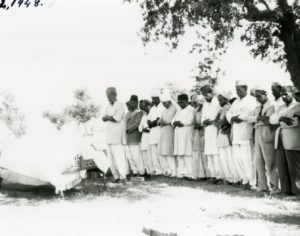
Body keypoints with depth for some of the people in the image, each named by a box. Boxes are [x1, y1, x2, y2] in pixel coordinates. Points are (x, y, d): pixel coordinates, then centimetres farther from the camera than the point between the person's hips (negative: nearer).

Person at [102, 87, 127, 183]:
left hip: (117, 135, -7)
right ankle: (116, 176, 9)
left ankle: (122, 176, -11)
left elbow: (117, 119, -15)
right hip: (109, 135, 8)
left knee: (119, 156, -11)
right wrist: (111, 117, -9)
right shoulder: (108, 106, 18)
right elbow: (103, 118, 10)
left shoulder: (120, 105, -5)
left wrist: (107, 117, -2)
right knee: (111, 157, 5)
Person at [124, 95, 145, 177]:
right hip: (127, 139, 8)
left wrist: (127, 129, -16)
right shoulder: (128, 114, 20)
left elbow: (137, 124, -15)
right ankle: (135, 172, 13)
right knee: (129, 156, 6)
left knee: (136, 156, -8)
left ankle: (142, 172, -1)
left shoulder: (139, 113, -4)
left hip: (135, 139, -8)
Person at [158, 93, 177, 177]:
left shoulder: (173, 109, -7)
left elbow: (169, 120, -14)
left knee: (169, 152, -11)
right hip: (163, 132, 9)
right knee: (163, 152, 6)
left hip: (169, 131, -9)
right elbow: (159, 121, 16)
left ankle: (173, 171, -7)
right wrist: (162, 121, -5)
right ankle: (167, 169, 11)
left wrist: (162, 121, 1)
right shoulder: (165, 111, 21)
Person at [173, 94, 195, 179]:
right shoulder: (178, 111, 24)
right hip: (178, 135, 7)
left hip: (186, 134, -7)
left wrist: (179, 122, -3)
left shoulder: (191, 110, 1)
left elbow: (189, 121, -11)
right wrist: (176, 123, -4)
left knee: (187, 154, -12)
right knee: (179, 155, 2)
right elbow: (173, 121, 18)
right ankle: (181, 172, 3)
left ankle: (189, 173, -14)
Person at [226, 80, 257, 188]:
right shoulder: (236, 101, 23)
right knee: (237, 157, 7)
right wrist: (232, 118, -3)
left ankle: (251, 182, -2)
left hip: (246, 134, -7)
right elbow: (229, 113, 18)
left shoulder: (251, 100, -1)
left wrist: (237, 117, -9)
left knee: (247, 158, -8)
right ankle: (244, 179, 17)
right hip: (236, 134, 7)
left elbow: (249, 114, -17)